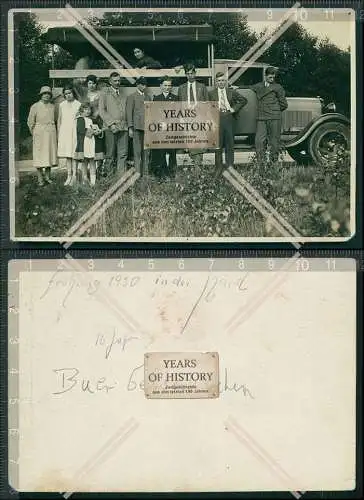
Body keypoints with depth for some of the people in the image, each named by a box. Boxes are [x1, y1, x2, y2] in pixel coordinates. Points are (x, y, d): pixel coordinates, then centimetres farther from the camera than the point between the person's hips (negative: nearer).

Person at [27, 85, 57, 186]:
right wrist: (34, 134, 2)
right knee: (39, 156, -3)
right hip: (39, 134, -4)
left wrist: (53, 132, 12)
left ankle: (47, 177, 15)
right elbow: (30, 122, 2)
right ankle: (40, 179, 1)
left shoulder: (52, 107, 8)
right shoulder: (35, 106, -2)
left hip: (51, 133, 4)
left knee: (50, 154, 5)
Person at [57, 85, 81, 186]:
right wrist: (58, 133, 11)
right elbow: (59, 120, 15)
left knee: (74, 154, -6)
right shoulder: (62, 105, 11)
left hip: (75, 131, -3)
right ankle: (69, 176, 8)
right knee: (67, 155, 4)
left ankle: (74, 176, -3)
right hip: (64, 131, 3)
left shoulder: (78, 104, 1)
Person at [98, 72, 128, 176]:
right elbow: (101, 110, 0)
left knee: (123, 154, -1)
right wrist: (111, 123, -10)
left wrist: (128, 125, 6)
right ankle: (108, 175, 1)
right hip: (110, 128, -4)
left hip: (123, 127, 4)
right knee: (110, 154, -4)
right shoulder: (104, 92, 8)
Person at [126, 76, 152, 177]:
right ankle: (137, 172, -3)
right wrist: (130, 128, -8)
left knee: (146, 152, 4)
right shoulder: (132, 97, 5)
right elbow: (129, 113, 0)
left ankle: (145, 172, 8)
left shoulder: (148, 97, 19)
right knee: (137, 152, -5)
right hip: (137, 127, -4)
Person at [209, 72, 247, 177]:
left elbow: (243, 100, 16)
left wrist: (235, 108, 7)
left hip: (228, 118, 1)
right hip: (217, 120, -1)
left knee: (229, 144, 4)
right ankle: (218, 168, 9)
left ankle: (230, 167, 13)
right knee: (218, 144, 1)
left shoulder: (232, 92, 10)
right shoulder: (212, 93, 7)